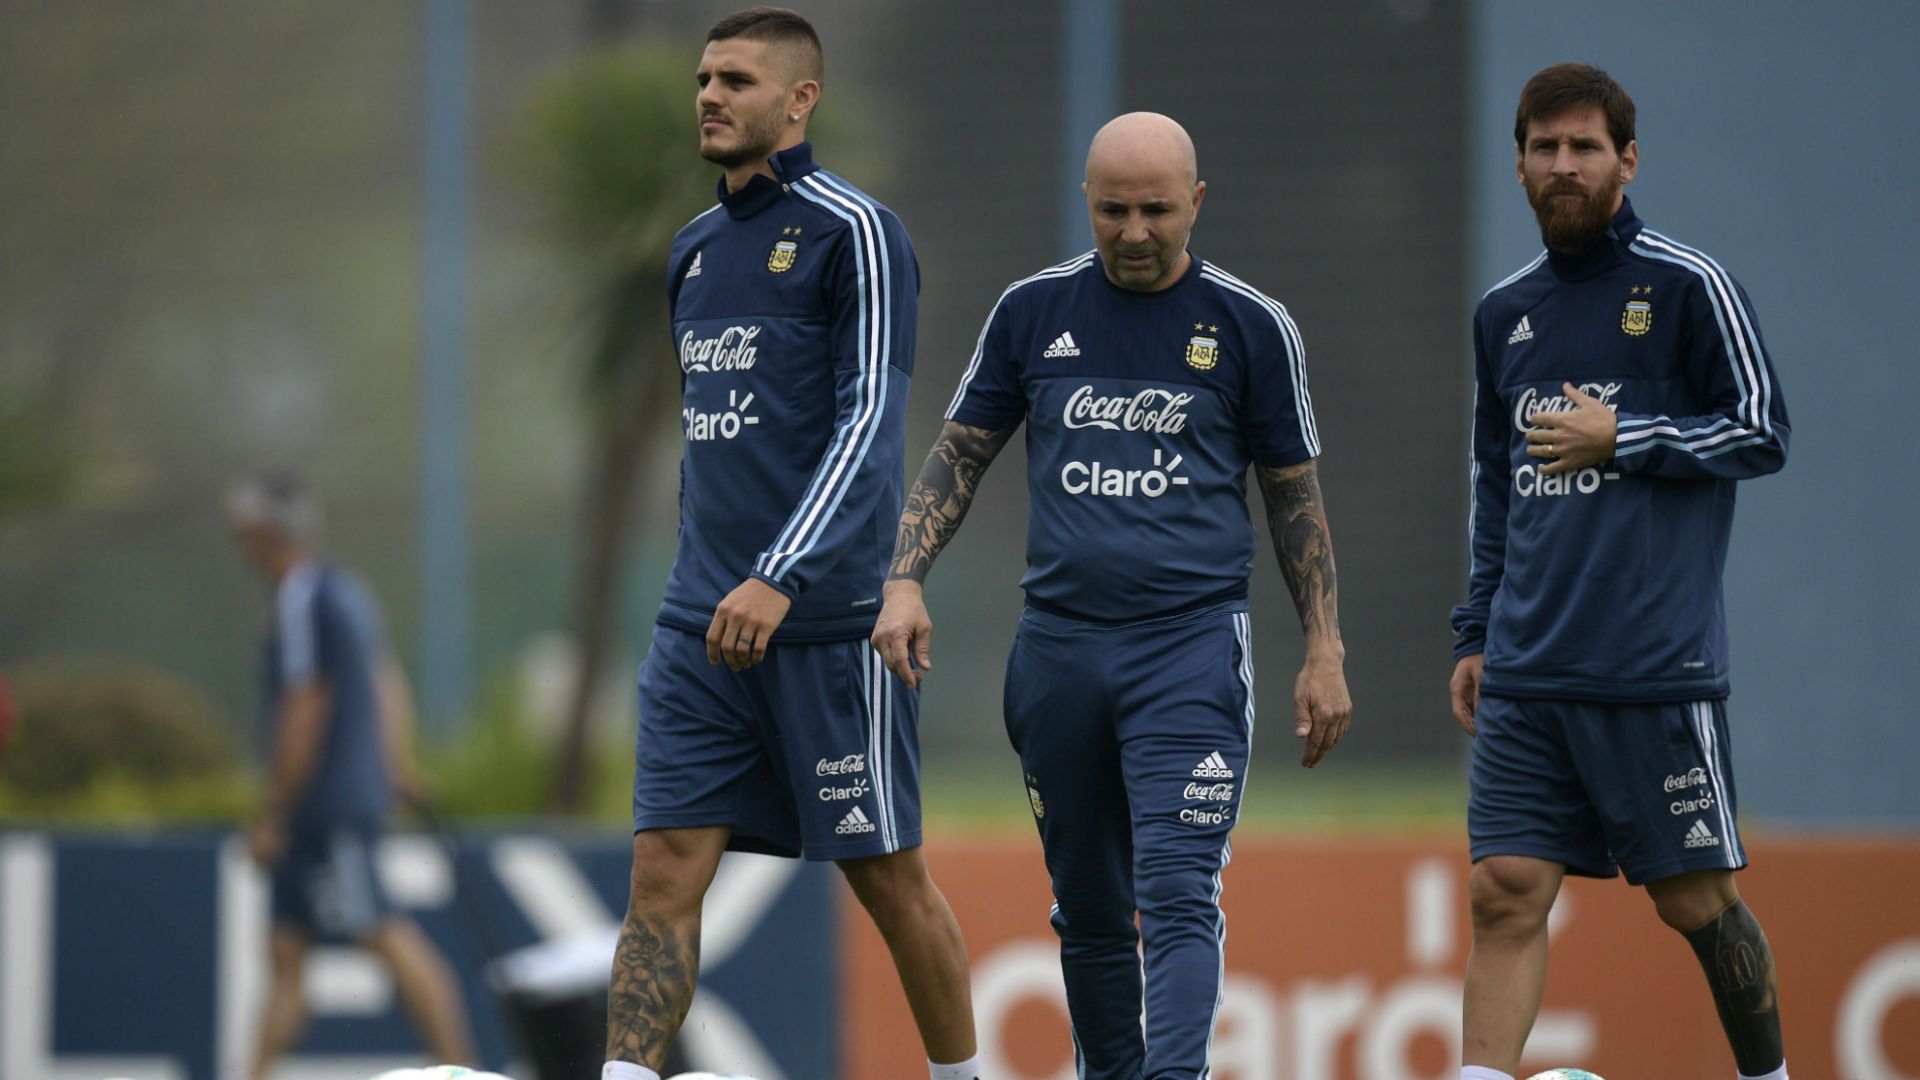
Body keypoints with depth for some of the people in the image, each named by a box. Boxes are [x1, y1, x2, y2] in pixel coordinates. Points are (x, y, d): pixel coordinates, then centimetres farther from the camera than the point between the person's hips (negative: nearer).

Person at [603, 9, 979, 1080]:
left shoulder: (855, 231, -8)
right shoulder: (697, 249, 16)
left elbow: (871, 422, -16)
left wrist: (780, 579, -26)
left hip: (828, 621, -6)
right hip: (702, 628, 6)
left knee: (890, 876, 3)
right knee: (665, 870, -5)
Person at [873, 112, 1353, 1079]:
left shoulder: (1252, 326, 2)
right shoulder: (1034, 311, 7)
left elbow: (1294, 495, 8)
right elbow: (960, 453, 13)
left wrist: (1325, 652, 4)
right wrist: (905, 583, 0)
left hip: (1192, 645, -3)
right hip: (1056, 649, 3)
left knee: (1179, 898, -16)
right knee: (1088, 912, 10)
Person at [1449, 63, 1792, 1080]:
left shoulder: (1688, 287, -2)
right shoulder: (1504, 312, 15)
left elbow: (1761, 432, -3)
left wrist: (1621, 439, -12)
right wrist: (1476, 633, 18)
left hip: (1658, 666, -4)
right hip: (1528, 673, 4)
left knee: (1693, 900, 3)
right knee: (1505, 892, -6)